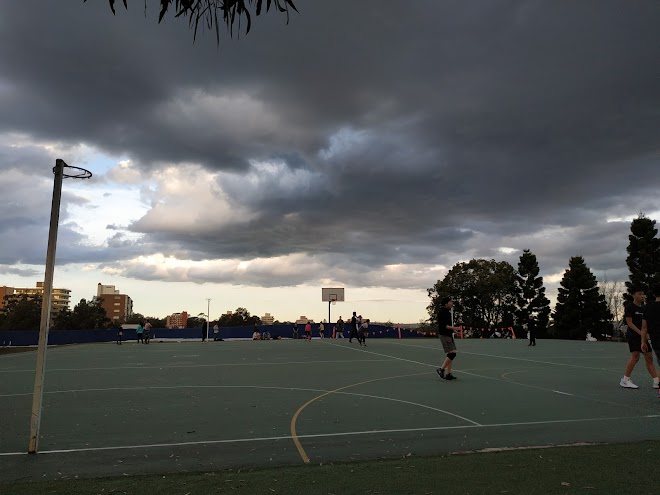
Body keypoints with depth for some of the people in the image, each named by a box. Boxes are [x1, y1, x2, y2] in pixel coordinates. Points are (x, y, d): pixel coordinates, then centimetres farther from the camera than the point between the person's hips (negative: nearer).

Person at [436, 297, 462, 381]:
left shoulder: (448, 311, 14)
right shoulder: (442, 312, -15)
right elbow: (443, 325, -22)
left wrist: (453, 329, 15)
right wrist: (454, 328, -29)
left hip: (449, 335, 10)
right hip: (444, 335, -10)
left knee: (451, 354, 8)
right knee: (452, 353, -14)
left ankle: (448, 374, 12)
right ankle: (441, 369, -4)